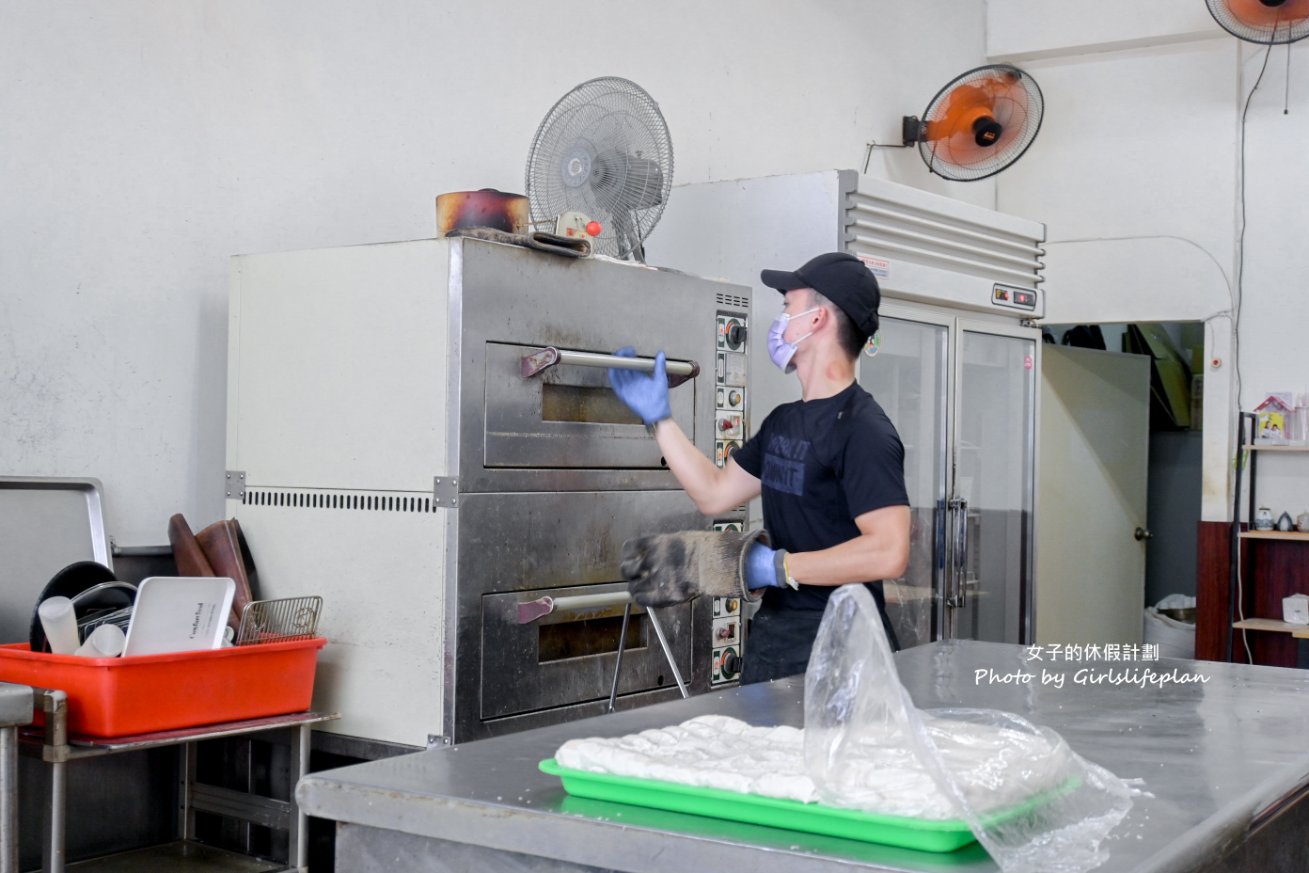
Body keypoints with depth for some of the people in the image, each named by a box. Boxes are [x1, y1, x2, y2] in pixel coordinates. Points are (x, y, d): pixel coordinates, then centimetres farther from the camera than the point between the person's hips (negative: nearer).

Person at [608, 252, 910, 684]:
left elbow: (889, 552, -25)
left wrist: (774, 567, -24)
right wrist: (659, 417, 19)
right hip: (771, 636, 8)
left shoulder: (863, 430, -16)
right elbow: (714, 493, 20)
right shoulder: (783, 421, 13)